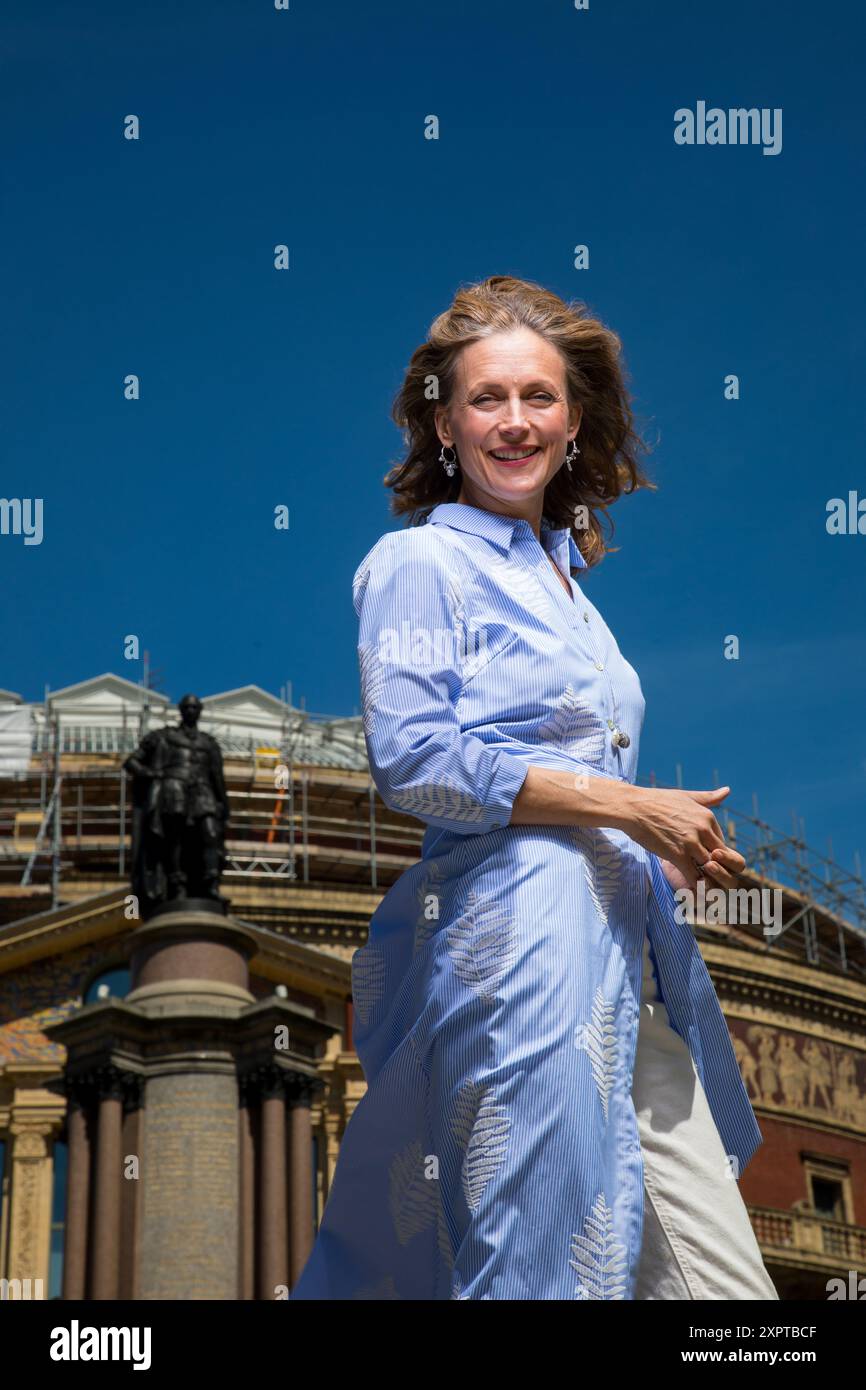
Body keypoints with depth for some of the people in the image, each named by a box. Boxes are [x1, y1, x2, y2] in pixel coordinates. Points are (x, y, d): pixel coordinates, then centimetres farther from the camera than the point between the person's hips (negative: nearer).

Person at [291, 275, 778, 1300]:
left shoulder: (563, 580, 22)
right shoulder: (419, 562, -1)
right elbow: (409, 761, -14)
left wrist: (670, 848, 12)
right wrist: (632, 807, -13)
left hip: (619, 947, 8)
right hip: (515, 941, -8)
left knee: (718, 1274, 2)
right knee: (547, 1262, -7)